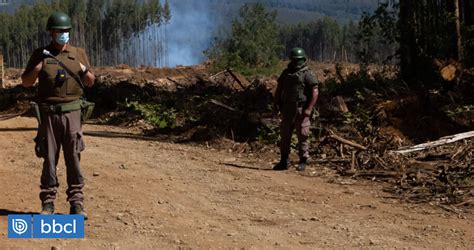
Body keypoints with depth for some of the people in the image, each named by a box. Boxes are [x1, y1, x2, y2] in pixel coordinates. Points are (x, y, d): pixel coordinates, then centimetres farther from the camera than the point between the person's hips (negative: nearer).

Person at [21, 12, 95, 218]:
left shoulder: (79, 54, 8)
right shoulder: (40, 55, 4)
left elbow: (90, 82, 13)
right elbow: (25, 83, 7)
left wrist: (84, 70, -8)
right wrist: (37, 68, -12)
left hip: (72, 112, 1)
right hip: (48, 113, -1)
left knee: (73, 157, -1)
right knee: (49, 158, 1)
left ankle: (76, 203, 4)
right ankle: (48, 203, 8)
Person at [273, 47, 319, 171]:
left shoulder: (307, 74, -4)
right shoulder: (286, 73, 14)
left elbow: (315, 92, -10)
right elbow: (279, 89, 19)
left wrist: (309, 109, -17)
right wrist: (276, 103, 7)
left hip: (301, 110, -6)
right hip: (287, 109, 6)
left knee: (303, 136, -3)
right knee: (285, 135, 8)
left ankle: (303, 161, 4)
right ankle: (284, 161, 17)